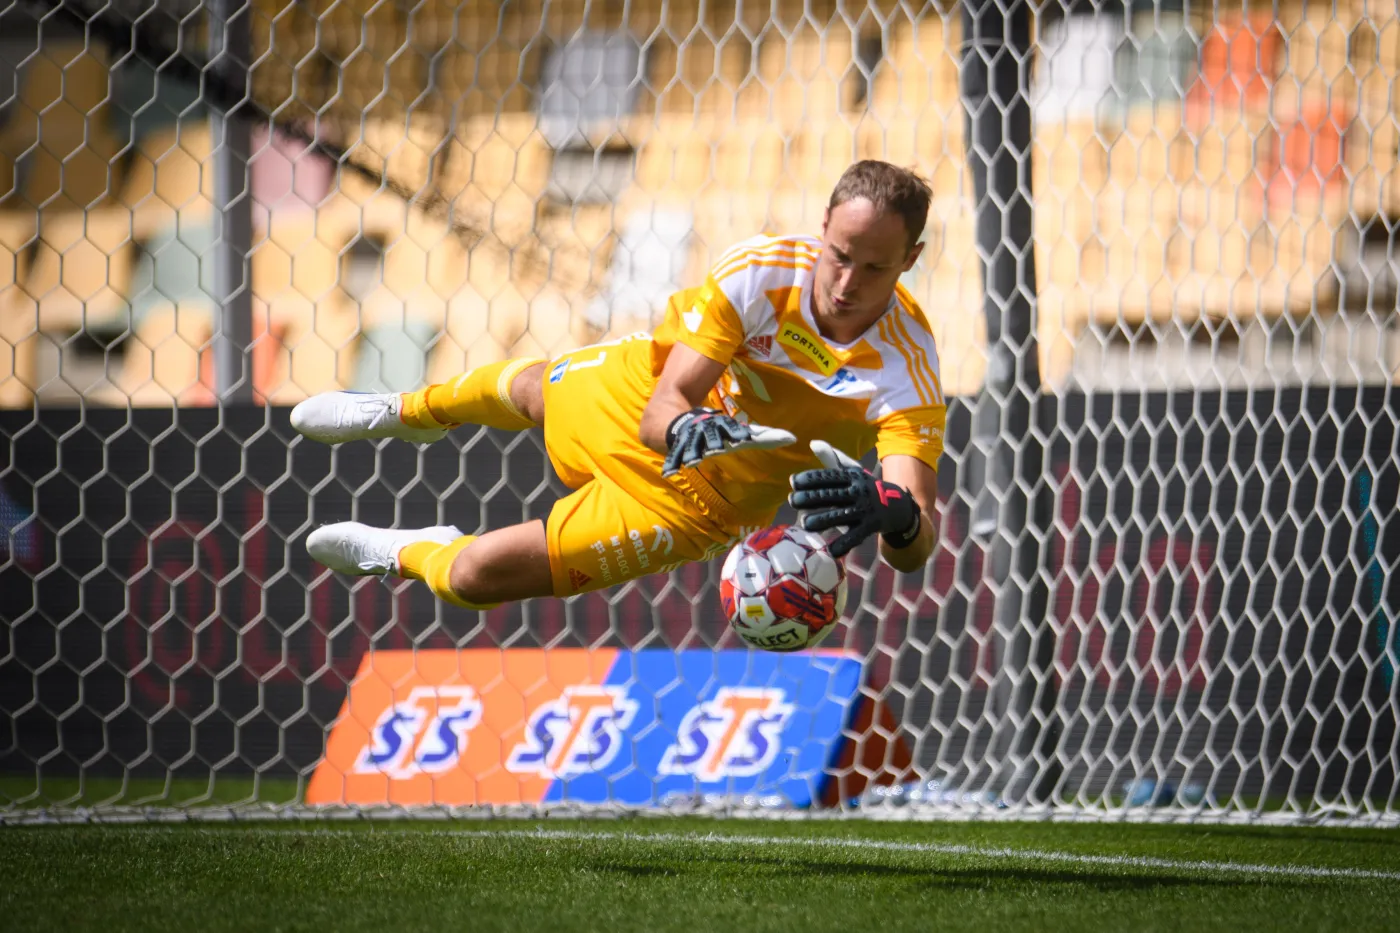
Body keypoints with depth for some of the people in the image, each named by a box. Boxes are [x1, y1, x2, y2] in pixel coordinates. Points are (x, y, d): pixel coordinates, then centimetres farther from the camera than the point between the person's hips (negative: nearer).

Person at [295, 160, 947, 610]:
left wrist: (894, 512, -69)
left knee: (473, 577, 2)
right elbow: (662, 407, -31)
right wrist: (685, 425, -55)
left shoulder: (906, 371, -36)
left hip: (692, 498, -3)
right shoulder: (762, 268, -30)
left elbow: (914, 549, -46)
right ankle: (408, 413, 72)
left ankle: (401, 555, 42)